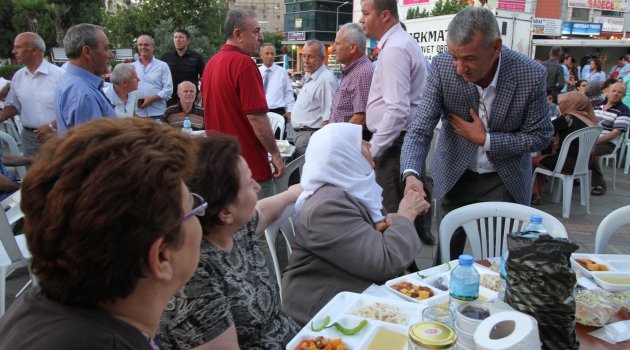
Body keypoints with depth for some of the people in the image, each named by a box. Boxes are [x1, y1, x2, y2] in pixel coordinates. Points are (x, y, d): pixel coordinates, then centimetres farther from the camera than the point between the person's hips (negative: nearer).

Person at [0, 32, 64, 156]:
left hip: (55, 136, -5)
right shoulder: (18, 76, 8)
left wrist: (51, 126, -17)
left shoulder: (58, 74, -10)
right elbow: (13, 105, 16)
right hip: (29, 137, 5)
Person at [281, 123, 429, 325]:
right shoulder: (327, 206, -23)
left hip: (360, 290, 9)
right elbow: (386, 261, -25)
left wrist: (391, 221, -5)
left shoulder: (351, 187, 6)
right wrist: (406, 215, -10)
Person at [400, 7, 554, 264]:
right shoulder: (443, 67, -18)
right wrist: (411, 174, -35)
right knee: (446, 258, 13)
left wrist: (485, 139, -20)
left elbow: (541, 136, -9)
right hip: (455, 176, 1)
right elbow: (420, 130, -18)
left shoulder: (531, 75, -20)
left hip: (504, 181, -1)